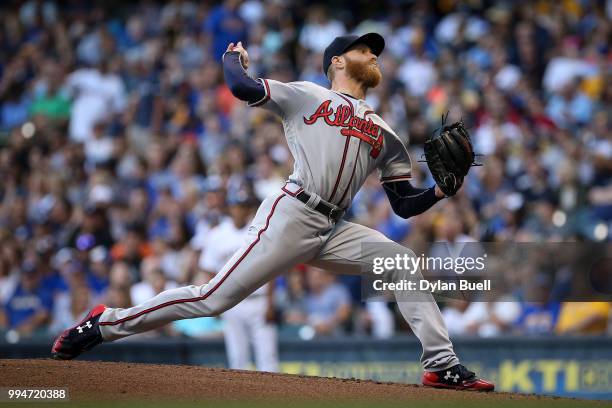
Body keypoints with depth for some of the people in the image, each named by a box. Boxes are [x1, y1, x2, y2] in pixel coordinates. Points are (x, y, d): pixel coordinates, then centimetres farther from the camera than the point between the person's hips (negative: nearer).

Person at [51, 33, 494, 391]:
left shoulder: (386, 135, 22)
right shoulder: (307, 96, 9)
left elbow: (405, 205, 19)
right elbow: (241, 87, -5)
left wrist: (441, 190, 2)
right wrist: (233, 57, 15)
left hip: (334, 231, 6)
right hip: (291, 216, -6)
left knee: (405, 264, -9)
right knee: (216, 298, -12)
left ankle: (442, 365, -7)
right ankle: (104, 324, -3)